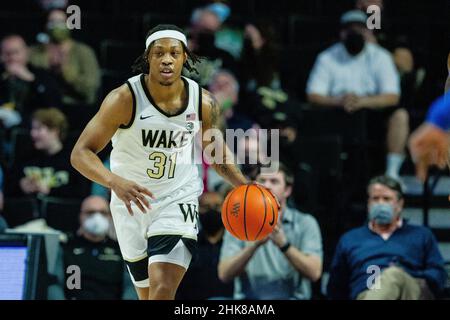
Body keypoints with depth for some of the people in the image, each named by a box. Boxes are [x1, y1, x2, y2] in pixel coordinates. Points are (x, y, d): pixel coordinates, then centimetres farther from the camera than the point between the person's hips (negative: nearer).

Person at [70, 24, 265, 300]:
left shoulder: (204, 102, -8)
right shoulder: (125, 99, -19)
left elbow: (214, 148, 13)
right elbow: (81, 153, -20)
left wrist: (244, 186, -3)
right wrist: (116, 182, -39)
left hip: (179, 199, 0)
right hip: (133, 202, 0)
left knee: (163, 290, -20)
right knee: (149, 296, 11)